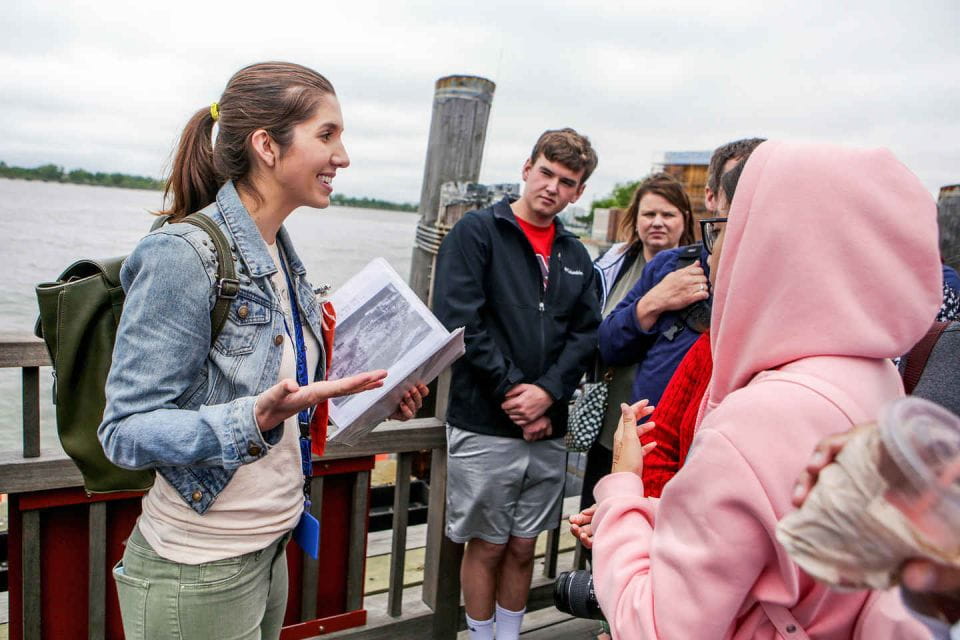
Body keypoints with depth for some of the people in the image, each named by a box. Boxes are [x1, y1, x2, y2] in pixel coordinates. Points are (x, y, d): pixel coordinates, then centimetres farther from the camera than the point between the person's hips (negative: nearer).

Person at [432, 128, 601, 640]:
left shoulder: (576, 256, 13)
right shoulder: (476, 232, -4)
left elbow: (585, 335, 5)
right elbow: (459, 322, -14)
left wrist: (547, 392, -11)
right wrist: (513, 390, -14)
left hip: (548, 428, 5)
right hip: (483, 426, -4)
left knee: (524, 547, 15)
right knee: (487, 545, 9)